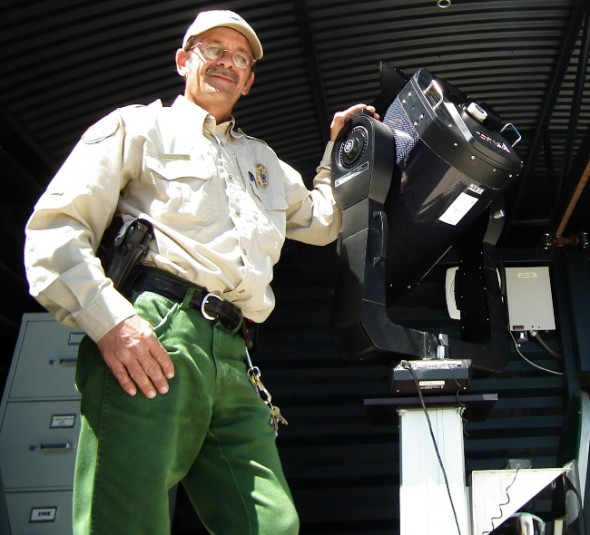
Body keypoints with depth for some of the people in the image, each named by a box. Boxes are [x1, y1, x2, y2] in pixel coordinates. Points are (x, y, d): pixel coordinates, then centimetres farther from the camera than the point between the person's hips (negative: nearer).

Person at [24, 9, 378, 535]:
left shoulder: (263, 160, 34)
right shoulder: (139, 125, 16)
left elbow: (322, 222, 46)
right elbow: (55, 227, 3)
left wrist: (339, 150, 34)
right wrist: (108, 318, -14)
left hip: (233, 357, 6)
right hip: (149, 335, -5)